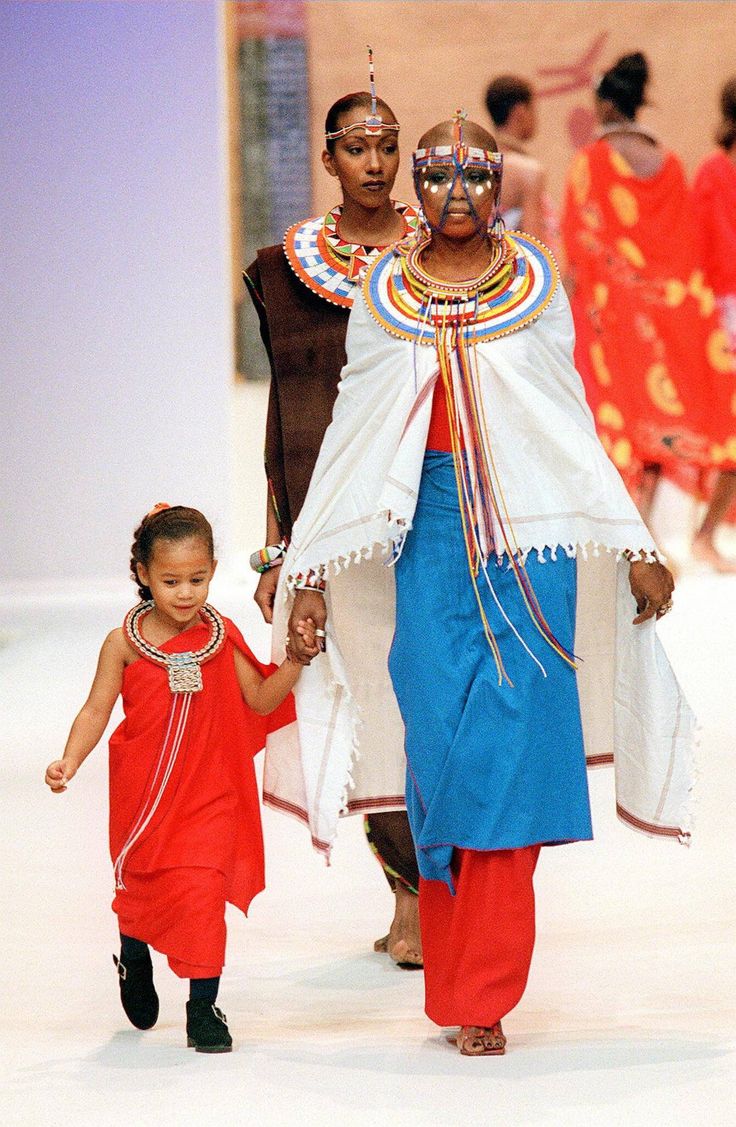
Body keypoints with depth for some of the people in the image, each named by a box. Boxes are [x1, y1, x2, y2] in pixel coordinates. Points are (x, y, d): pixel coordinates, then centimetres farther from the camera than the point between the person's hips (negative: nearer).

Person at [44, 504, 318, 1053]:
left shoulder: (222, 637, -2)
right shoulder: (125, 642, -8)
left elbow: (261, 701, 4)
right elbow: (96, 710, -6)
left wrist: (294, 662, -11)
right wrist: (69, 762, -19)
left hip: (207, 797, 0)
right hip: (143, 796, 0)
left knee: (202, 892, -10)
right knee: (139, 886, 15)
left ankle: (204, 1006, 0)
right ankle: (134, 962, 47)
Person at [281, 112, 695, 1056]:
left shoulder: (534, 282, 5)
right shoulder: (384, 292, 7)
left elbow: (572, 426, 9)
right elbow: (353, 433, 9)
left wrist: (634, 547, 7)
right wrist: (308, 570, 7)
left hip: (529, 534, -1)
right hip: (431, 528, 1)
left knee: (509, 738, -7)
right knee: (439, 728, -4)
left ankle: (480, 993, -1)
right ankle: (465, 975, 10)